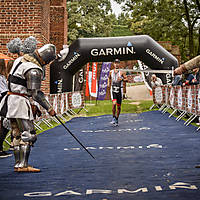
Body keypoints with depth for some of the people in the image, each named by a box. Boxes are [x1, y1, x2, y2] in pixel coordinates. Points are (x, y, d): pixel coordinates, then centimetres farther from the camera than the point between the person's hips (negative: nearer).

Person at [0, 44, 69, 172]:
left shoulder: (22, 59, 9)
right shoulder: (34, 70, -18)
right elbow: (35, 94, -18)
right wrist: (49, 108, -11)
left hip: (11, 98, 10)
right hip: (20, 102, -10)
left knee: (18, 135, 11)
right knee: (28, 135, -7)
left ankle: (18, 164, 14)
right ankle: (22, 165, -9)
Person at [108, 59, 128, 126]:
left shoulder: (121, 72, -2)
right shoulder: (111, 72, 5)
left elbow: (127, 79, -3)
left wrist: (122, 79, -20)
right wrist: (109, 83, 13)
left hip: (119, 90, 0)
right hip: (113, 90, 0)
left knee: (119, 106, 6)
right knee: (114, 103, -21)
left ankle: (117, 119, 22)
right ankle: (113, 117, -3)